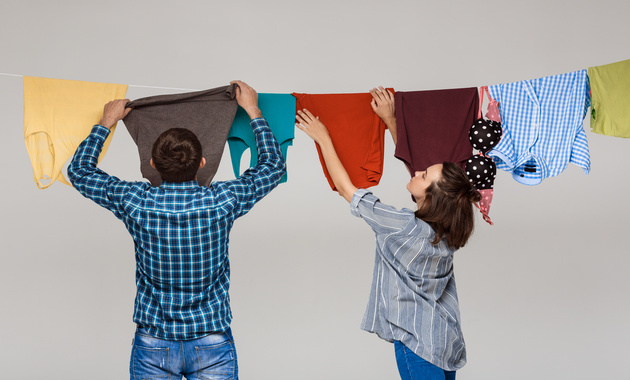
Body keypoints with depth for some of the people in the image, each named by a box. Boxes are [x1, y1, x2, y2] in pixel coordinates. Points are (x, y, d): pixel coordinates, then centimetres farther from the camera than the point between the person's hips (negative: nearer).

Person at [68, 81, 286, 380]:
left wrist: (106, 122, 15)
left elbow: (79, 170, 5)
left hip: (153, 345, 1)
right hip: (212, 343, -1)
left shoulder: (136, 202, -14)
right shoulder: (223, 201, -15)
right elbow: (274, 166, 4)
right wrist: (253, 110, 13)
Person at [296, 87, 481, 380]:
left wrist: (323, 138, -5)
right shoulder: (443, 225, -4)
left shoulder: (405, 227, -23)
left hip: (418, 343, -8)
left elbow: (345, 188, -13)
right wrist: (390, 120, 13)